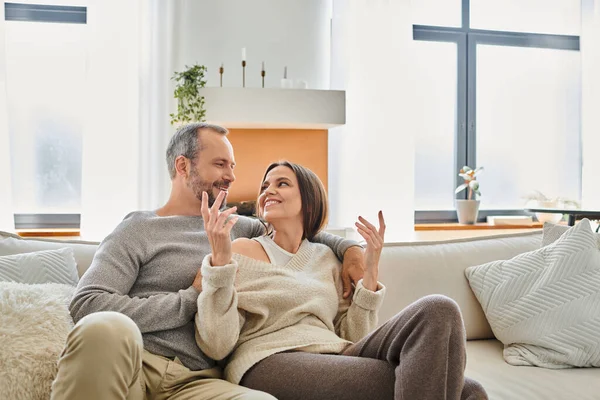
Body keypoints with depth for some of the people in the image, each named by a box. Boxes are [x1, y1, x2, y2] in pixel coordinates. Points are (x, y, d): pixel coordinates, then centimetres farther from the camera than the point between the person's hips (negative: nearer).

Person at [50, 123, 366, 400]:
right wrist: (192, 298, -8)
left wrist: (347, 246, 18)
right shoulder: (139, 230, 5)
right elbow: (85, 304, -8)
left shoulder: (236, 228, 21)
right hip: (132, 369, -2)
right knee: (107, 327, -38)